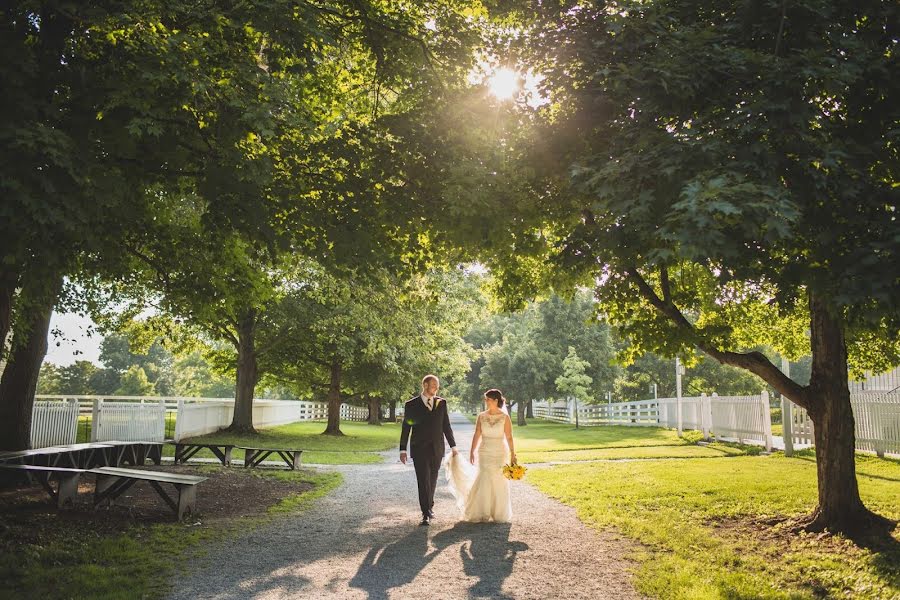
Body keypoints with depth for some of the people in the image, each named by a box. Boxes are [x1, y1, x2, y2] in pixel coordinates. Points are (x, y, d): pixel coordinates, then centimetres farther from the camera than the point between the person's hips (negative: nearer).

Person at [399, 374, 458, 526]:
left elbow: (446, 425, 10)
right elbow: (406, 428, 2)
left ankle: (429, 506, 31)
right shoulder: (411, 405, -2)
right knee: (423, 481, -8)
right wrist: (403, 450, 1)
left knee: (432, 480, 12)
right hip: (419, 450, -3)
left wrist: (453, 446, 10)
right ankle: (426, 513, -6)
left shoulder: (441, 403, 6)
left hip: (437, 449, 3)